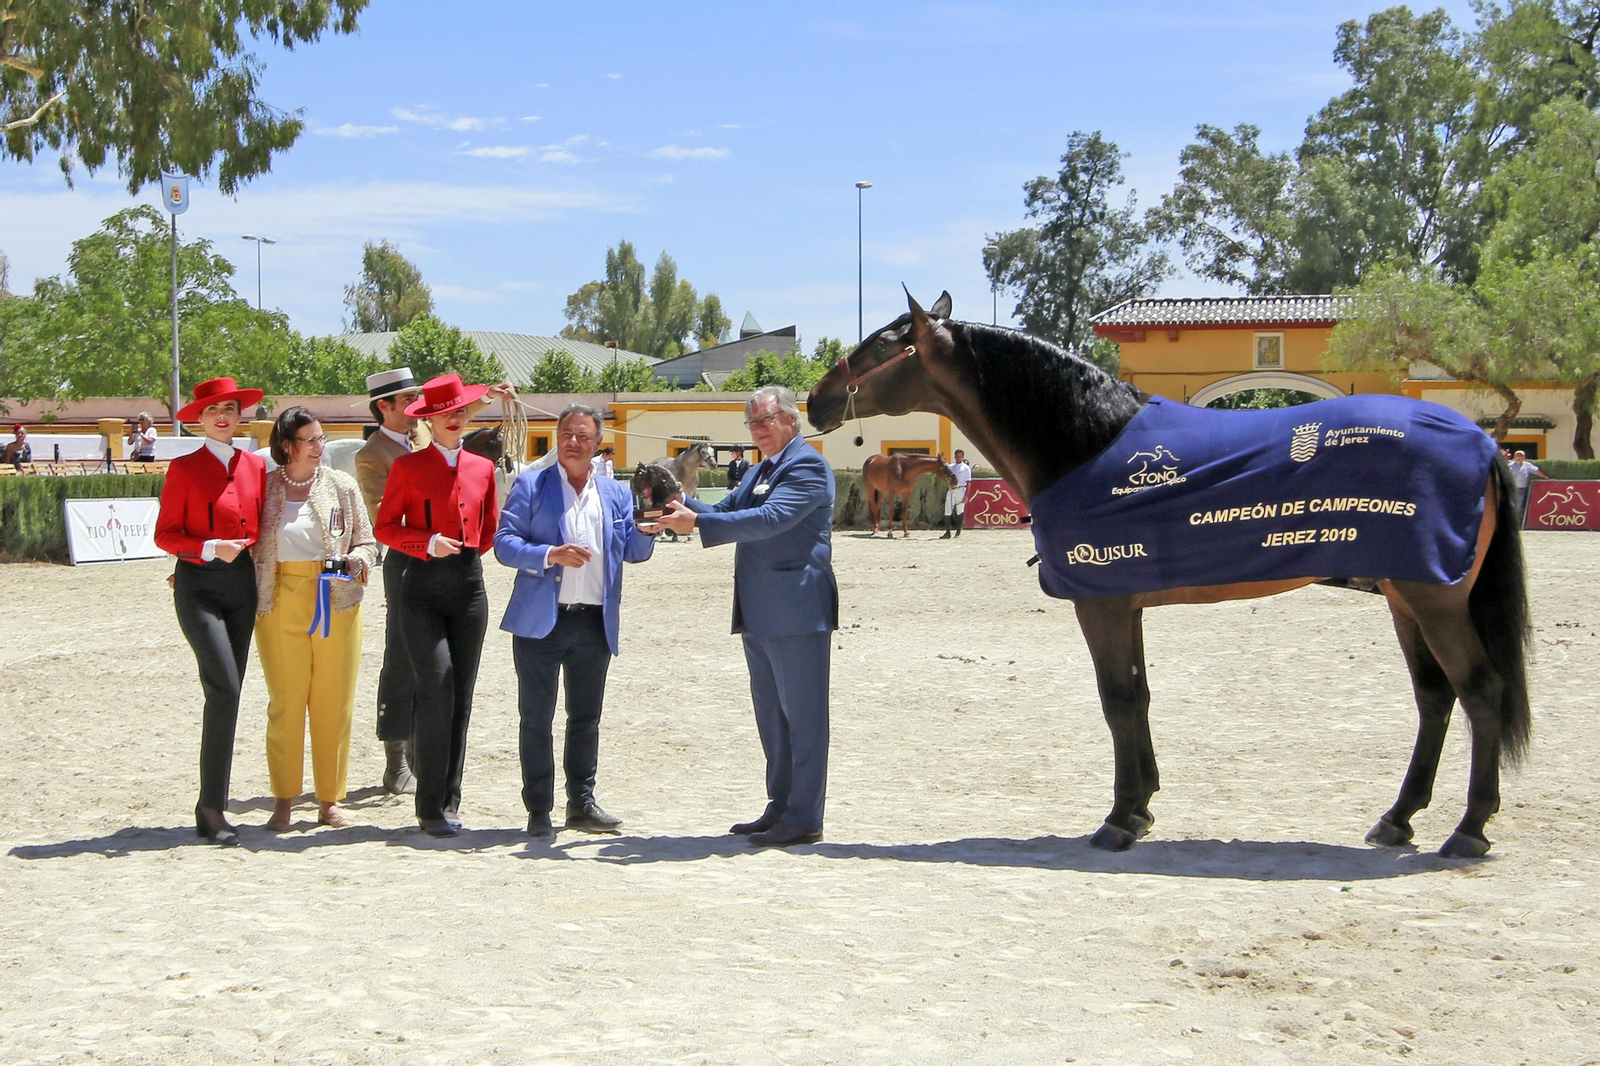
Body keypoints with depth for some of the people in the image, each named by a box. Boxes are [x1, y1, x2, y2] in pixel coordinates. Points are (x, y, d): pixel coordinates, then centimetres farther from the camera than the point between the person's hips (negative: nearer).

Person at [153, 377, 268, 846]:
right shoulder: (184, 468, -1)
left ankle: (211, 810, 14)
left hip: (243, 585, 5)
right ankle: (212, 807, -11)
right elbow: (165, 534, -3)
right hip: (199, 584, -5)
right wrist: (211, 548, -17)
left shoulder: (255, 465, 11)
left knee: (226, 693, 6)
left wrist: (246, 550, 5)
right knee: (224, 689, -17)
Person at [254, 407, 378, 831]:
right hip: (281, 602, -1)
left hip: (336, 602, 1)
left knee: (334, 703, 2)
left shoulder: (342, 486, 7)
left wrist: (357, 561, -12)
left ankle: (330, 800, 12)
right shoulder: (263, 488, 5)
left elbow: (367, 543, 10)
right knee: (285, 702, -2)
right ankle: (283, 801, 7)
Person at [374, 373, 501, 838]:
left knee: (461, 695, 4)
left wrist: (466, 548, 9)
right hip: (423, 586, -4)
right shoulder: (408, 466, 2)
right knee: (436, 686, -15)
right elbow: (386, 527, 0)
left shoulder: (483, 468, 13)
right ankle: (431, 807, -9)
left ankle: (449, 800, 14)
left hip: (470, 584, 4)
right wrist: (429, 543, -13)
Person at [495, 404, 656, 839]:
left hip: (596, 623, 3)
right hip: (541, 622, -3)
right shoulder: (530, 485, 2)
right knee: (537, 719, 2)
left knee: (586, 718, 12)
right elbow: (504, 543, -6)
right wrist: (549, 555, -22)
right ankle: (539, 811, 10)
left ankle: (582, 802, 23)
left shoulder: (616, 493, 13)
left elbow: (634, 551, 7)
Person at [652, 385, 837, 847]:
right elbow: (725, 511, 17)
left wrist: (698, 522, -25)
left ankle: (804, 818, -1)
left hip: (797, 610, -10)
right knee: (772, 717, 15)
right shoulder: (761, 471, 21)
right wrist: (683, 508, -3)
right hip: (761, 613, 10)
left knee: (802, 715, -5)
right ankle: (780, 808, 24)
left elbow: (769, 519, -23)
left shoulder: (807, 466, -11)